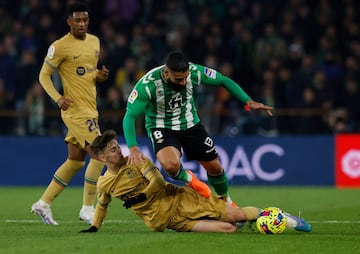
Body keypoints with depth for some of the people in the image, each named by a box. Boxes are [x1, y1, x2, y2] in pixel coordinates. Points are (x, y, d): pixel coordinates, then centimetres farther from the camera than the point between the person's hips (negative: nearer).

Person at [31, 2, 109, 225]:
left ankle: (44, 203, 22)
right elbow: (44, 75, -5)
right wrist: (57, 98, -19)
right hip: (76, 109, -8)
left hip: (90, 109, 8)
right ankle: (88, 209, -5)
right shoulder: (60, 47, -11)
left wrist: (100, 76, 1)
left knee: (75, 161, 12)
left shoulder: (95, 41, 12)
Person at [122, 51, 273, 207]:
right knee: (171, 165, -32)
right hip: (162, 128, -3)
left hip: (190, 123, 4)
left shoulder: (194, 72, -23)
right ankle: (188, 179, 6)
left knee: (214, 167, 9)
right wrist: (133, 148, -39)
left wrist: (248, 101, -14)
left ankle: (226, 200, 41)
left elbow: (223, 81, -6)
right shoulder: (147, 84, -32)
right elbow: (129, 117, -26)